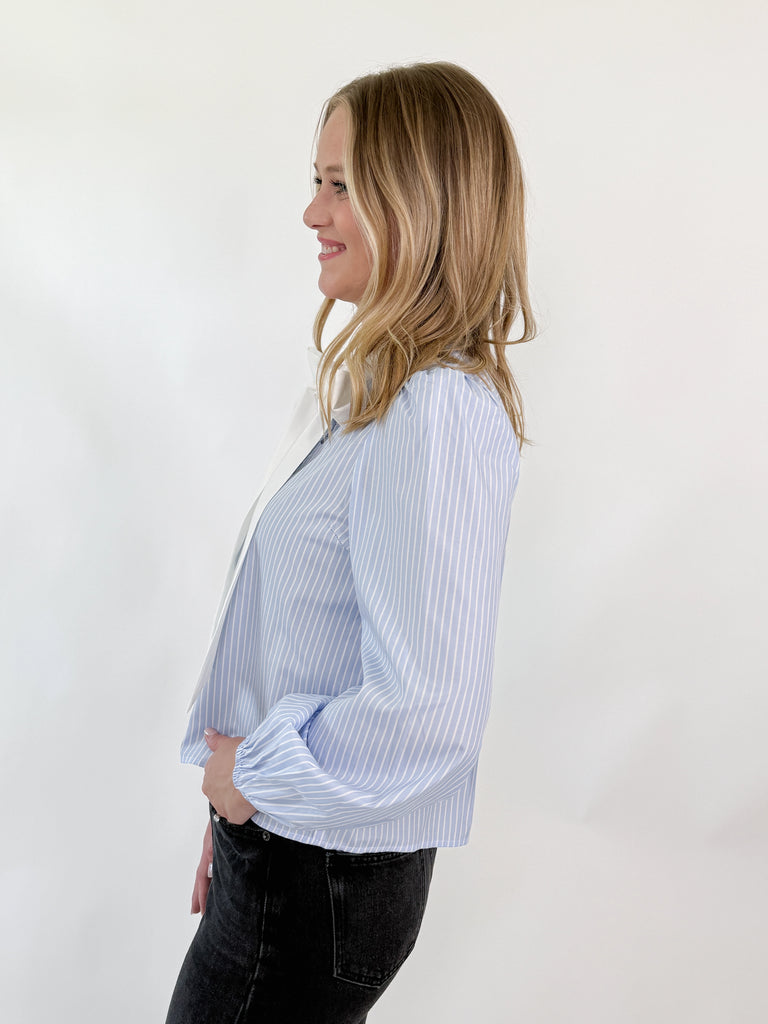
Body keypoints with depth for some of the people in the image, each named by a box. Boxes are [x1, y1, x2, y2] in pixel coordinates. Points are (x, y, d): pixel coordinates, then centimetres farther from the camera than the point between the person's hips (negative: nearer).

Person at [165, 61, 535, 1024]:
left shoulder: (440, 414, -24)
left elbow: (425, 715, -29)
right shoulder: (383, 391, 7)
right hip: (282, 840, 9)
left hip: (318, 879, -9)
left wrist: (252, 770, -13)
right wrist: (235, 802, 16)